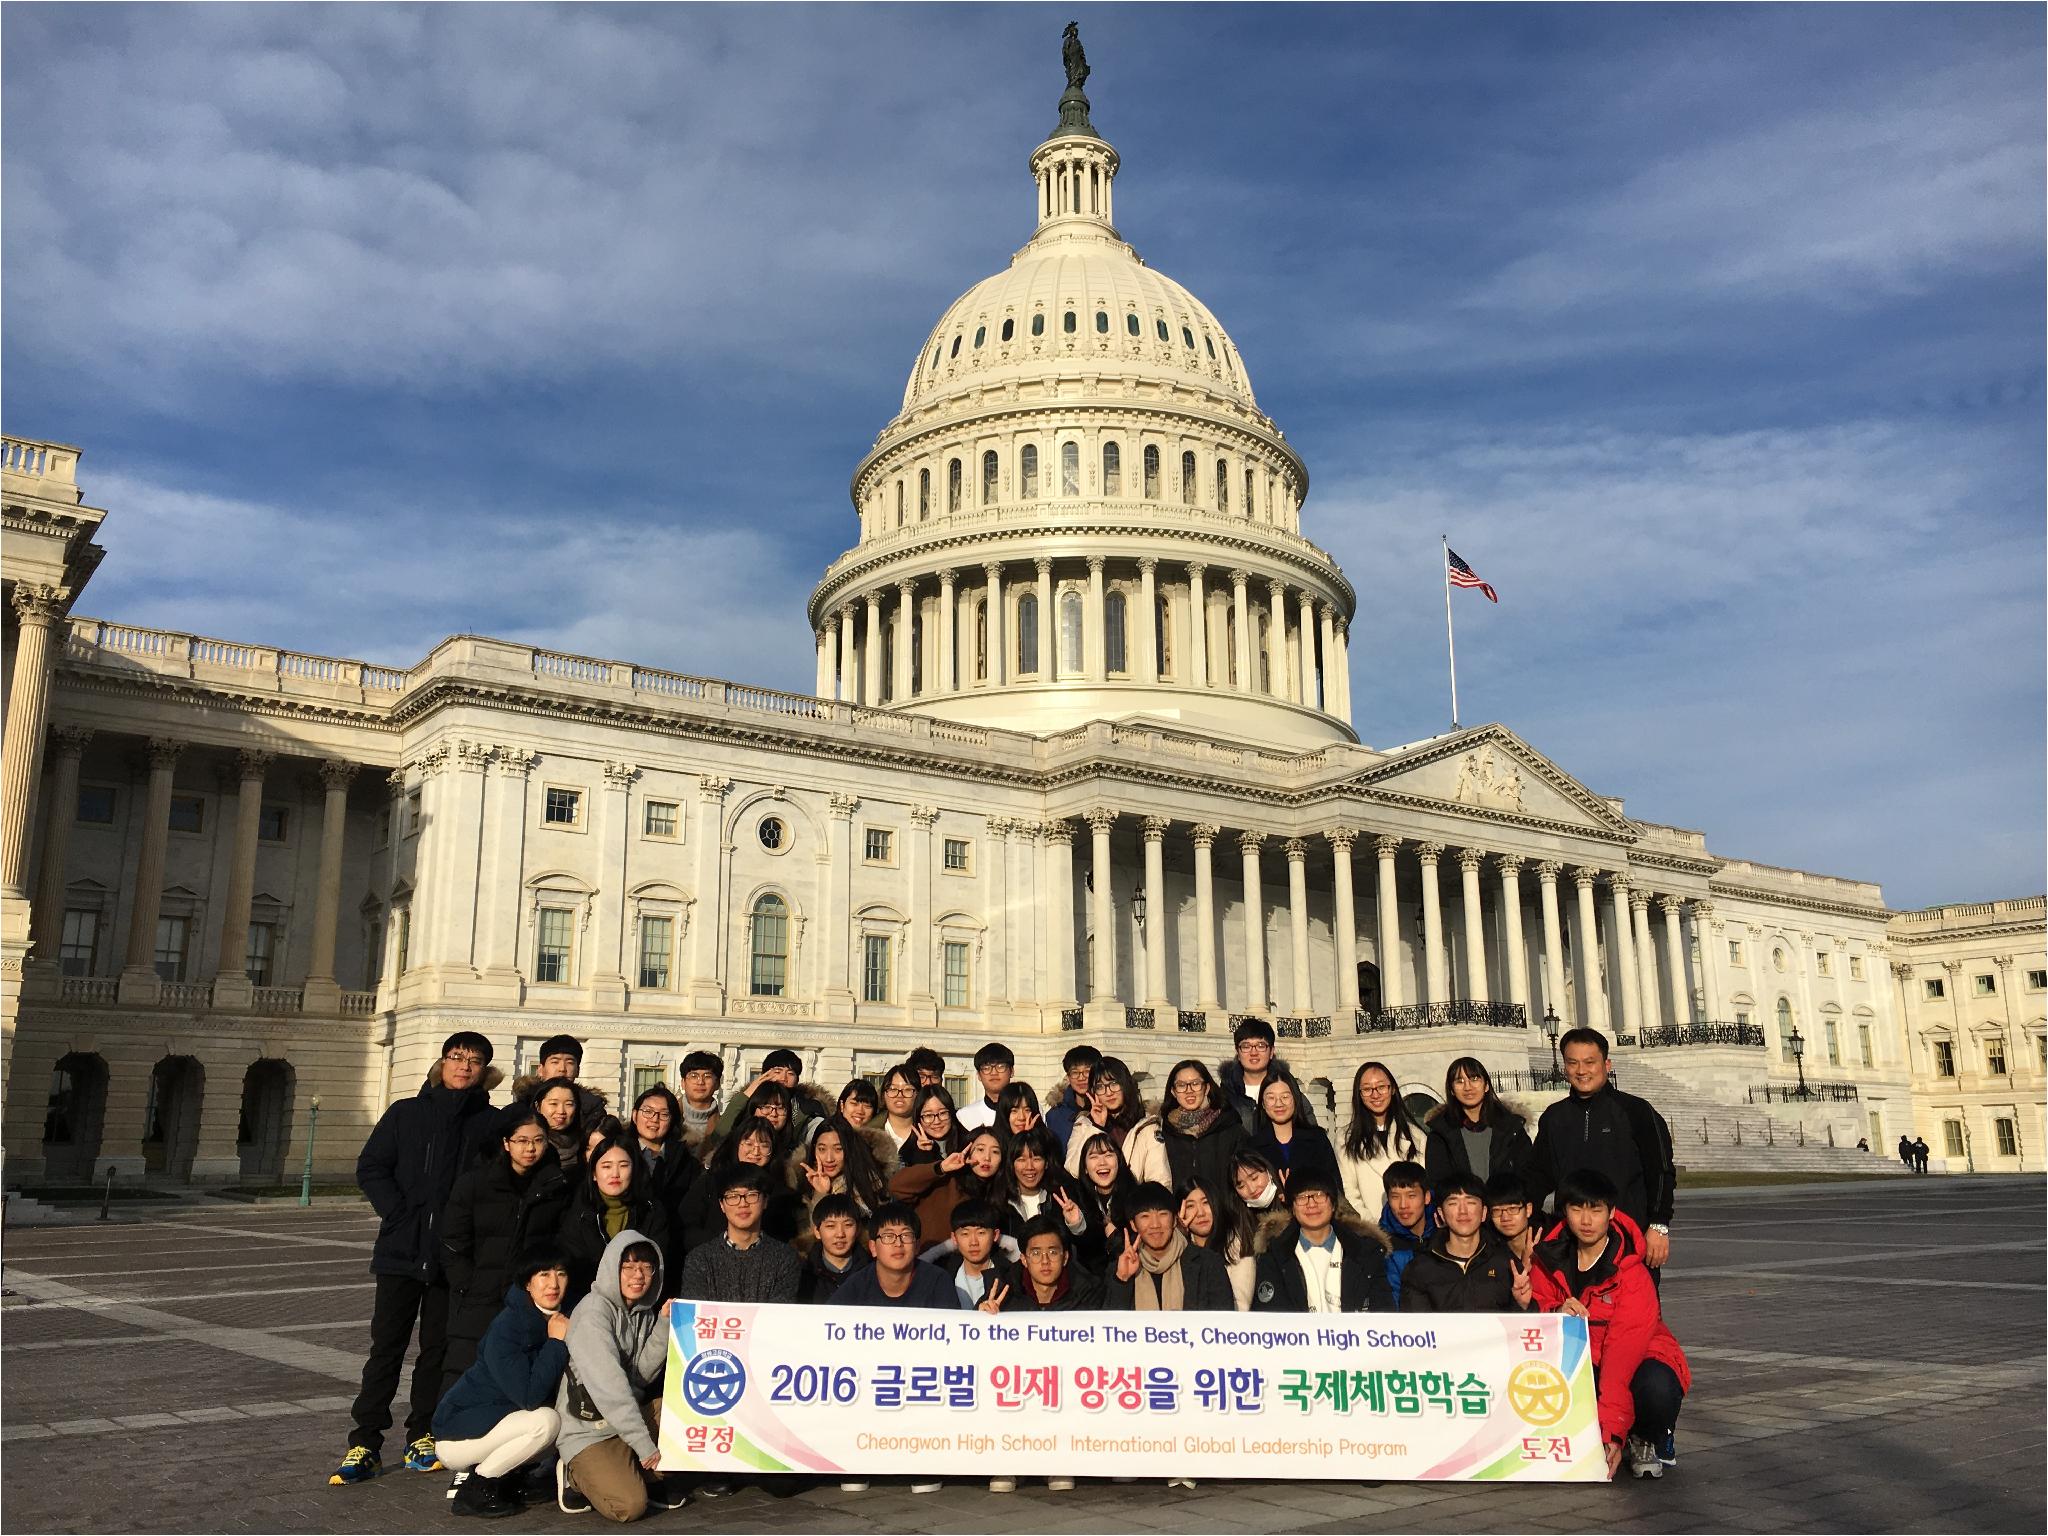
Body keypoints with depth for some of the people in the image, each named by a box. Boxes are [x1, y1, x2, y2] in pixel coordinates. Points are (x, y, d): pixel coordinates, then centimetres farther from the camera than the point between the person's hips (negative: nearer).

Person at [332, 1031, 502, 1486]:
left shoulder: (492, 1123, 2)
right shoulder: (405, 1113, 6)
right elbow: (371, 1168, 4)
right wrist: (398, 1213, -7)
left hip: (455, 1257, 0)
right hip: (401, 1251, 0)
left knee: (438, 1347, 8)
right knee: (386, 1346, 2)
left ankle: (422, 1439, 19)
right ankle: (365, 1444, 9)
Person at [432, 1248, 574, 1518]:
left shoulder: (561, 1319, -1)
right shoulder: (506, 1328, -23)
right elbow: (529, 1396, -30)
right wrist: (556, 1342, -25)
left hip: (497, 1420, 8)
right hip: (456, 1433, -8)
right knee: (546, 1422, -27)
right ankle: (475, 1490, -11)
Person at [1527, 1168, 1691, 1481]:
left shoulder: (1632, 1273, -22)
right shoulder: (1550, 1259, -6)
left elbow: (1624, 1351, -29)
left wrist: (1611, 1430, -35)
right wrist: (1556, 1313, -27)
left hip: (1640, 1360, -3)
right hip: (1578, 1366, 3)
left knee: (1657, 1388, -39)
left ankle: (1647, 1442, -1)